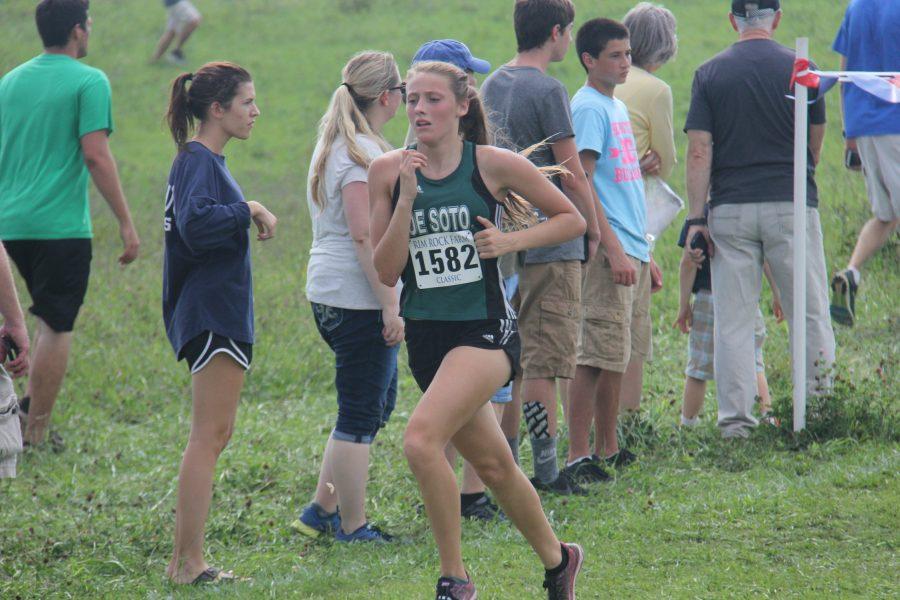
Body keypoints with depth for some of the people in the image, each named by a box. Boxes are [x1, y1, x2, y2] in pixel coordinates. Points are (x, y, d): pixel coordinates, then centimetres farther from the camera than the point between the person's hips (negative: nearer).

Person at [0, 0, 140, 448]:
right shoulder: (88, 82, -8)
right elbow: (95, 156, -15)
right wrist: (126, 224, -11)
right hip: (61, 224, -6)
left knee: (49, 319, 21)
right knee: (56, 327, 1)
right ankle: (36, 434, 1)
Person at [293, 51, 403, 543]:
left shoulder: (333, 146, 16)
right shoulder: (362, 153, -16)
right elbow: (365, 236, -21)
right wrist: (390, 305, -21)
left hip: (329, 294, 10)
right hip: (357, 297, -10)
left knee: (377, 401, 18)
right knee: (360, 415, -2)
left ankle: (322, 510, 20)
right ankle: (352, 527, 4)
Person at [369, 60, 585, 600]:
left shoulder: (493, 165, -6)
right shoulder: (389, 171, 2)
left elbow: (572, 219, 4)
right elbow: (386, 272, -2)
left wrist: (509, 241, -10)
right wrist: (406, 198, -12)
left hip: (485, 330, -5)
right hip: (426, 333, 5)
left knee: (421, 439, -26)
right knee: (493, 464, 17)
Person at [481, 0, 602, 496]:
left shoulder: (492, 86, 11)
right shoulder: (548, 91, -14)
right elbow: (572, 176, -13)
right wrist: (593, 230, 0)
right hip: (550, 243, -8)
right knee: (544, 360, -5)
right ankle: (545, 470, -3)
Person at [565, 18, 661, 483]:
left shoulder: (617, 107, 18)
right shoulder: (589, 108, -10)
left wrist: (645, 255, 24)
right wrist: (614, 249, -21)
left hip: (631, 251, 9)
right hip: (607, 252, -9)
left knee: (619, 357, 12)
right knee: (597, 356, -10)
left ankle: (608, 450, 18)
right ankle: (578, 456, -10)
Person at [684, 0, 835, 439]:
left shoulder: (710, 74, 1)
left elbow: (699, 151, -4)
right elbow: (815, 144, 11)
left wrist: (695, 218, -3)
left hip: (730, 206, 1)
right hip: (792, 203, -1)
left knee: (732, 320, 3)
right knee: (808, 313, 6)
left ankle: (735, 419, -1)